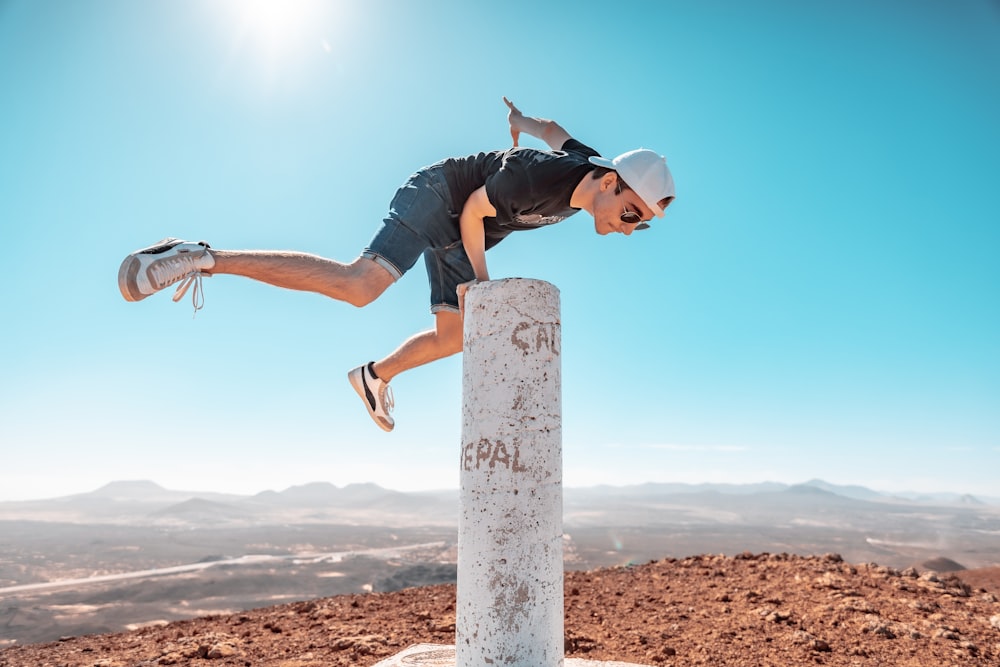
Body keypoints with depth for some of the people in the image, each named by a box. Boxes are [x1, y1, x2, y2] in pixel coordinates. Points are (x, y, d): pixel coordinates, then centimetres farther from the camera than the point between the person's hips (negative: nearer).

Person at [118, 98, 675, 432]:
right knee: (360, 284, -31)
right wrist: (481, 277, -9)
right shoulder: (540, 176, -30)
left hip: (456, 236, 9)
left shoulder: (593, 166, -3)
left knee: (454, 336, 9)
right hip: (437, 195, -9)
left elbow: (552, 129, 15)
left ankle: (376, 375, 32)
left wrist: (519, 118, 29)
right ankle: (206, 258, -25)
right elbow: (475, 210, -19)